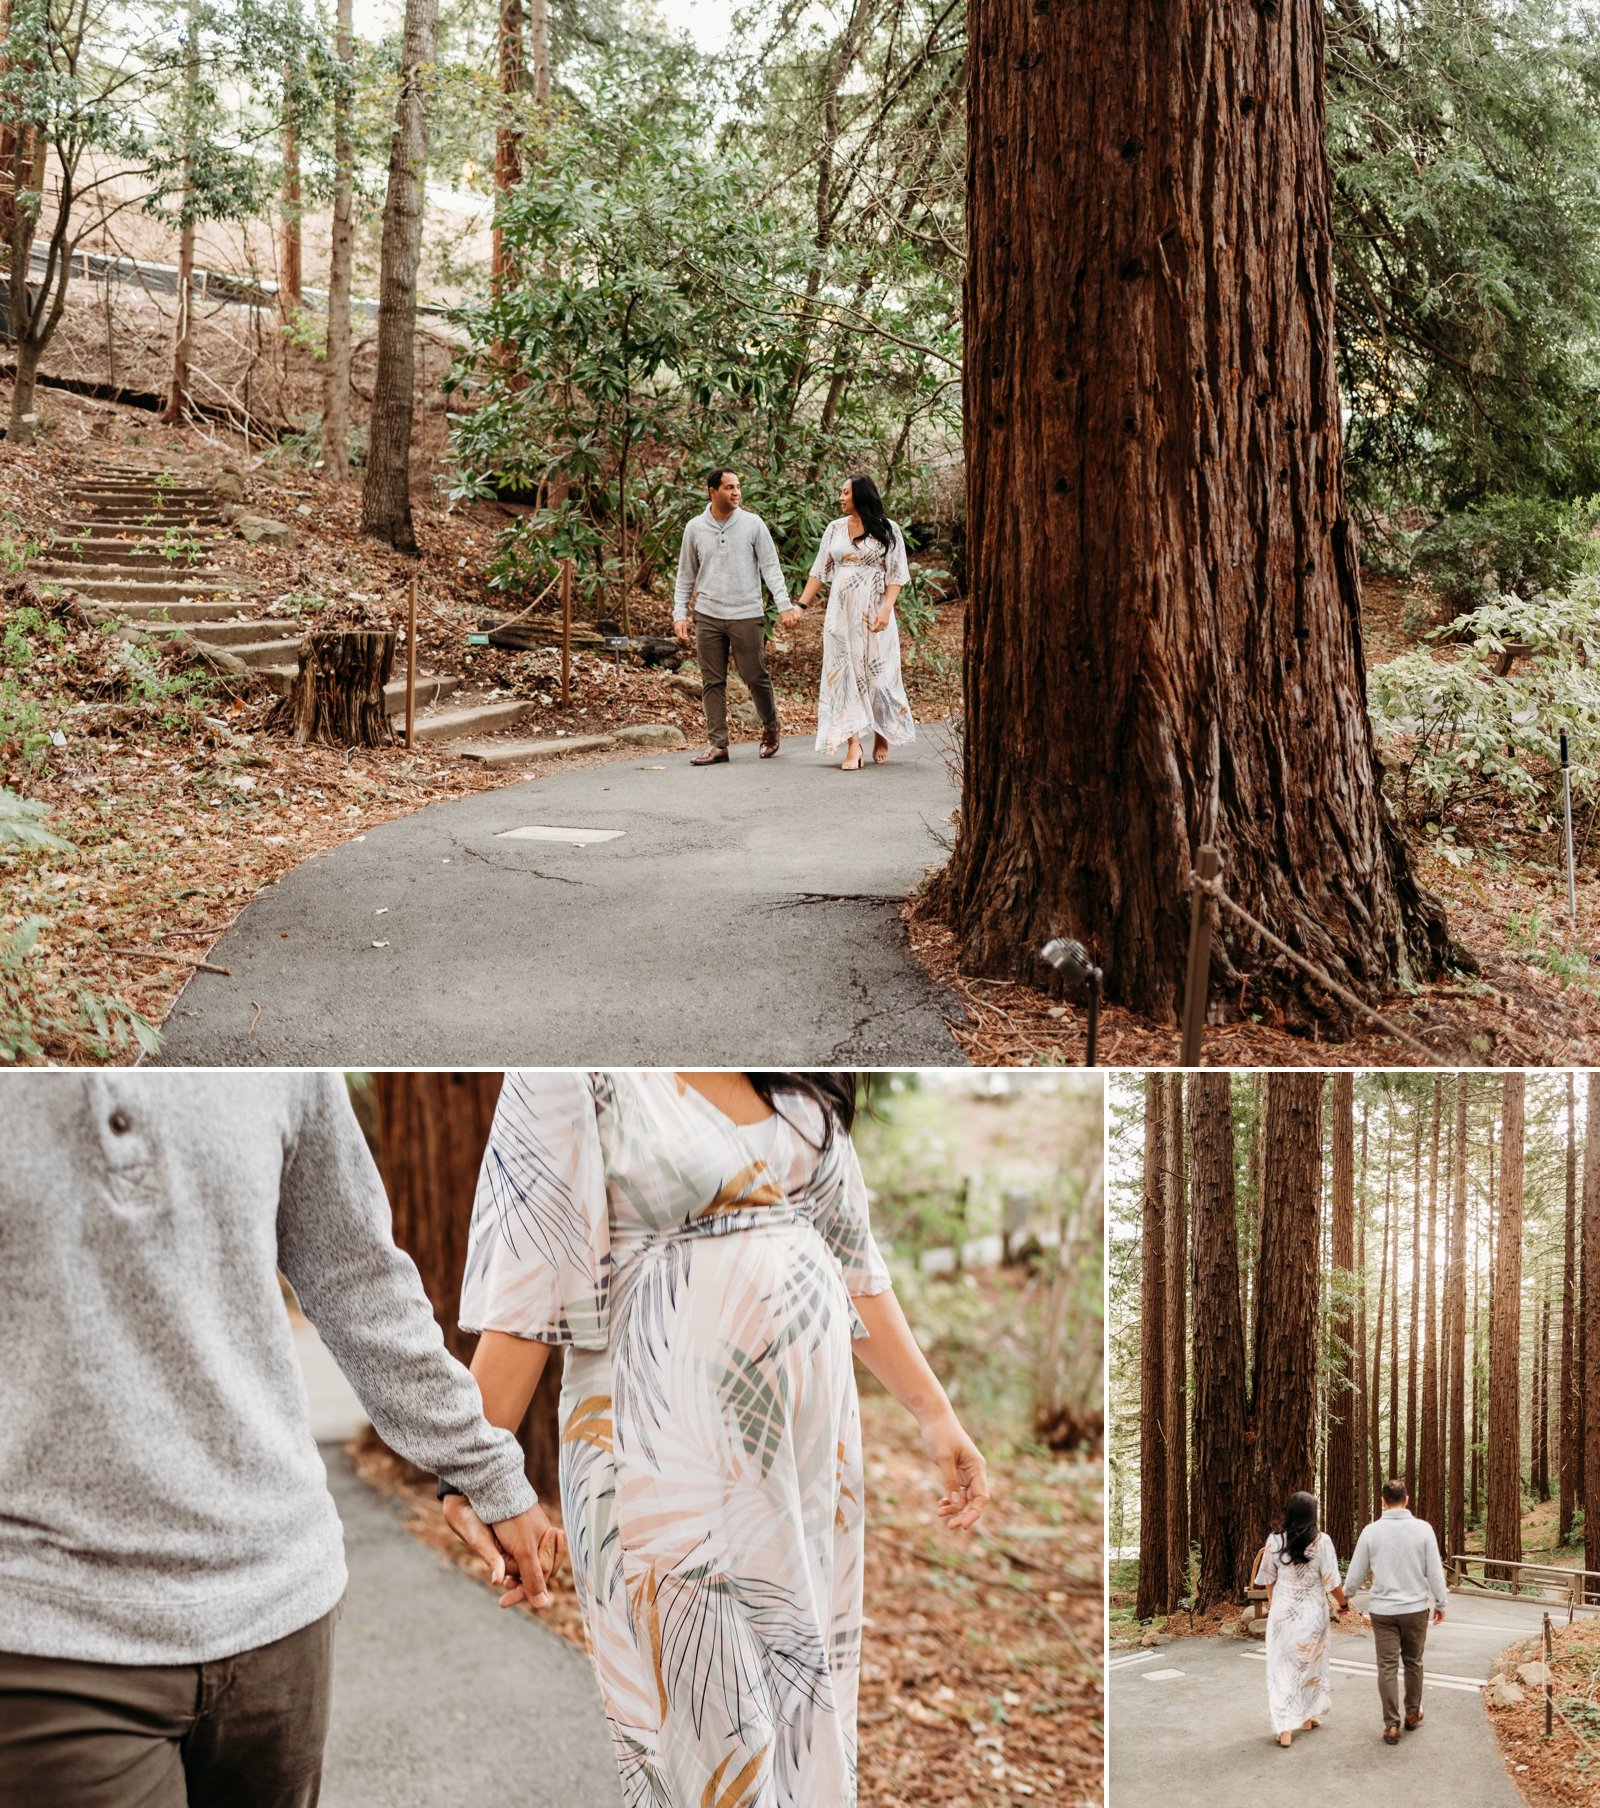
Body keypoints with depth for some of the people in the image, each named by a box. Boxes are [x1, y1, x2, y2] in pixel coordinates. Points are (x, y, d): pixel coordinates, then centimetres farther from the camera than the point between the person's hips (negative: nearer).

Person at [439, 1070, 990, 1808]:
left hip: (812, 1438, 6)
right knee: (712, 1726, 0)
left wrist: (933, 1411, 12)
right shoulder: (574, 1078, -10)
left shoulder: (803, 1087, 9)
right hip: (666, 1459, -6)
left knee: (812, 1700, 12)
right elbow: (525, 1291, -13)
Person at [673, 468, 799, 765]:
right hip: (708, 617, 2)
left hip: (747, 615, -2)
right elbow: (686, 576, 12)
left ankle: (770, 730, 25)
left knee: (756, 678, 2)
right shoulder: (695, 528, 5)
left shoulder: (753, 524, 0)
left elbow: (771, 568, 0)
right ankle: (717, 744, 6)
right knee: (712, 683, 2)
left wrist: (784, 606, -10)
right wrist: (680, 613, 4)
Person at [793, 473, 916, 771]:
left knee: (877, 674, 2)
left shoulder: (887, 530, -2)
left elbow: (896, 575, -5)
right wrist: (801, 604, 4)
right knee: (844, 674, -3)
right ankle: (853, 746, -5)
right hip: (840, 613, 3)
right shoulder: (834, 529, 8)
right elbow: (819, 571, 11)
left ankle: (882, 734, 26)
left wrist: (886, 609, -17)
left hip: (873, 614, -3)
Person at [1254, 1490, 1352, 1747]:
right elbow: (1331, 1582, -9)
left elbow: (1268, 1579, 6)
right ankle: (1307, 1717, 30)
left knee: (1282, 1666, 5)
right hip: (1311, 1612, -1)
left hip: (1282, 1611, 1)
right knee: (1310, 1664, 18)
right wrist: (1343, 1603, 9)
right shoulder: (1321, 1541, -12)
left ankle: (1285, 1727, -3)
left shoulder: (1274, 1540, -5)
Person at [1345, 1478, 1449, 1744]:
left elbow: (1355, 1574, 2)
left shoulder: (1371, 1531, -5)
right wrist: (1440, 1603, 9)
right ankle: (1413, 1714, 30)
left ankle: (1391, 1725, 2)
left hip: (1383, 1610, 0)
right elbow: (1435, 1570, -5)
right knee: (1413, 1662, 18)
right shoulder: (1422, 1528, -8)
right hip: (1416, 1608, 0)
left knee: (1387, 1667, 4)